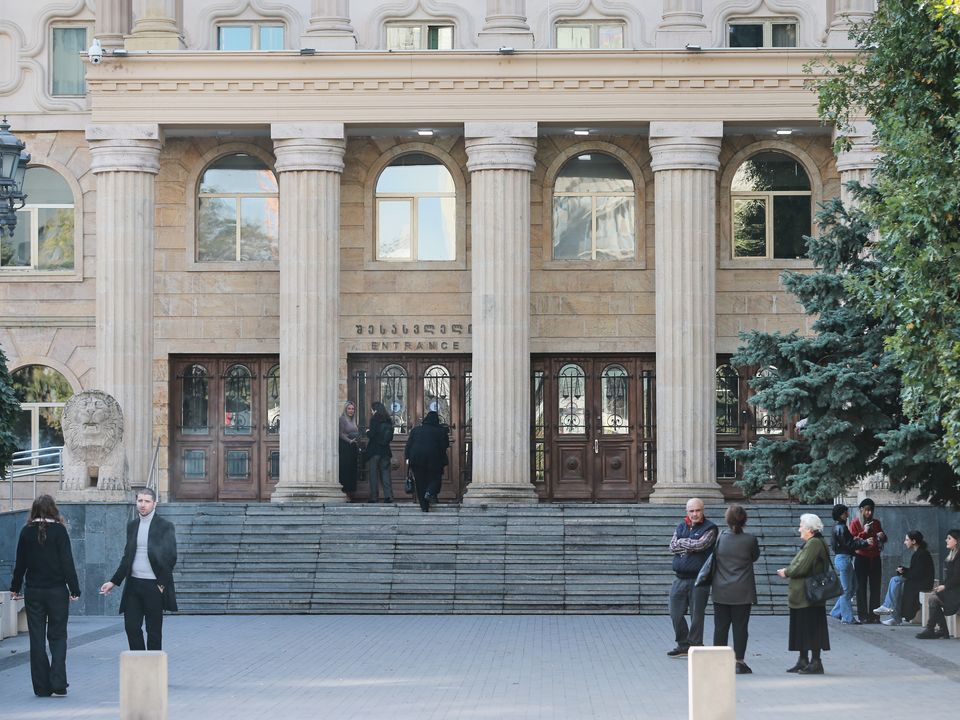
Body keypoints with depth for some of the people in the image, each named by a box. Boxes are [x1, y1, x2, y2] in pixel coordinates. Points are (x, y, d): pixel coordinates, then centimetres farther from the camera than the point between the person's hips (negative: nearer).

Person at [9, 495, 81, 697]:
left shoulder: (27, 531, 0)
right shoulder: (58, 530, -7)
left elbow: (20, 562, 6)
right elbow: (67, 561, -9)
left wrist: (15, 587, 16)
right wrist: (74, 589, -5)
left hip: (33, 592, 2)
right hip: (57, 590, -2)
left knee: (37, 639, 7)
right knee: (58, 636, 7)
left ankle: (42, 686, 6)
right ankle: (58, 682, -7)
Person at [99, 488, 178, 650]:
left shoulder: (165, 526, -4)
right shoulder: (132, 525, 12)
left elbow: (170, 557, -6)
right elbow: (127, 557, 16)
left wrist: (162, 584, -9)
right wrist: (114, 581, 13)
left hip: (154, 586, -5)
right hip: (133, 584, 5)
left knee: (154, 631, 2)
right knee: (131, 627, 2)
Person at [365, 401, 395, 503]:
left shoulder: (375, 419, -10)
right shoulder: (388, 420, 7)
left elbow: (371, 435, -15)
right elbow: (390, 436, 11)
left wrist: (368, 432, 5)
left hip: (374, 450, -5)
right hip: (385, 450, 5)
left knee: (373, 473, 2)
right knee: (385, 472, 8)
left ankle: (374, 496, 2)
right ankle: (388, 495, -1)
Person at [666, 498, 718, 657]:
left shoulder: (709, 528, -2)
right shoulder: (681, 526, 14)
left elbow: (700, 544, -17)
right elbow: (673, 546, 1)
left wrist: (682, 542, -4)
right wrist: (691, 546, -10)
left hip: (699, 580, -5)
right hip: (680, 578, 5)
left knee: (697, 616, -1)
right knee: (676, 614, 6)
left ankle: (695, 646, 8)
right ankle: (683, 646, 18)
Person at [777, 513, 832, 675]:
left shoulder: (814, 544, -17)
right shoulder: (811, 543, 17)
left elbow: (801, 567, -22)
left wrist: (786, 572, -8)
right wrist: (788, 571, 5)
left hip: (809, 597, -11)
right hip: (802, 596, 11)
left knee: (811, 629, -6)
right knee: (802, 628, 14)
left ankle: (815, 662, -3)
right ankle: (803, 661, 20)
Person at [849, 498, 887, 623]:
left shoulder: (876, 523, 13)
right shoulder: (855, 523, 0)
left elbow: (883, 538, 25)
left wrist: (882, 536, 2)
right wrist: (864, 532, -16)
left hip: (875, 558, 4)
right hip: (861, 558, -4)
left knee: (875, 587, 1)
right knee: (862, 587, -4)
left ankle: (874, 615, 3)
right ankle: (863, 615, -4)